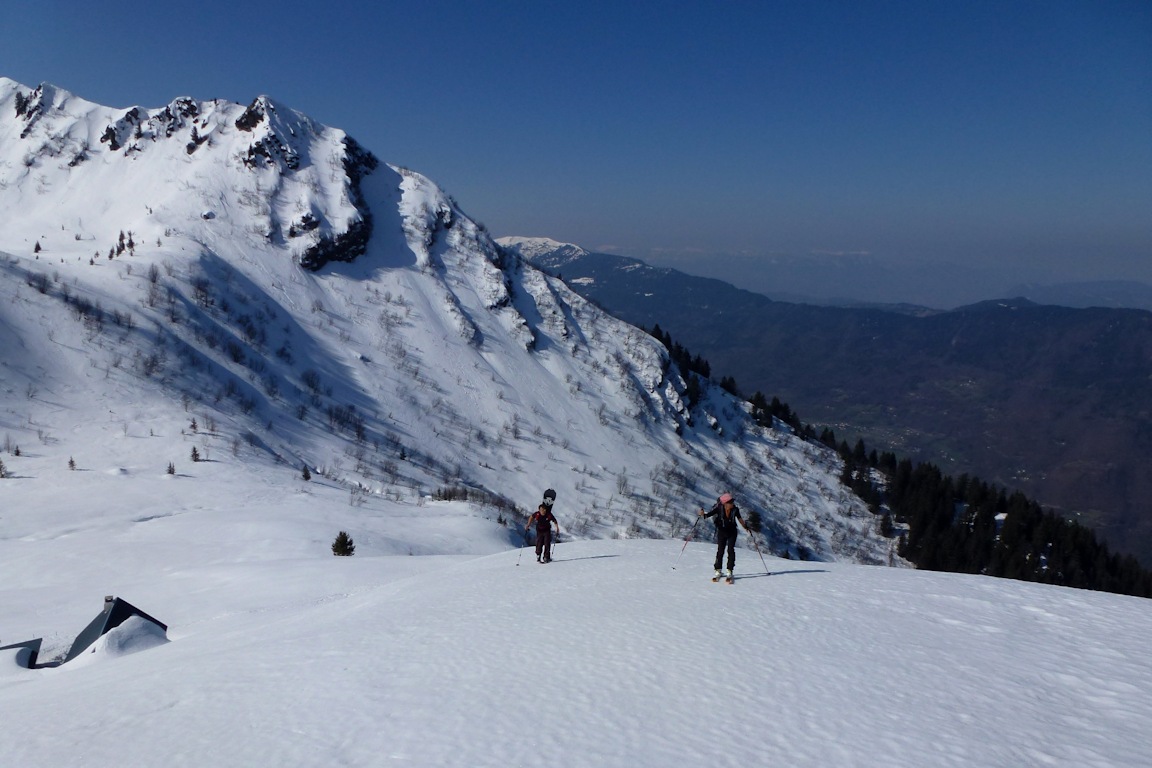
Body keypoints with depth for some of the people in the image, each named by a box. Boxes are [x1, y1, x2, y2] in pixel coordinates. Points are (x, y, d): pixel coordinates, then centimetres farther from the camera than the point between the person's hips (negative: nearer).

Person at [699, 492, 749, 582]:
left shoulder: (735, 509, -13)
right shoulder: (719, 509, -19)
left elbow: (739, 518, 6)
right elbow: (709, 514, -19)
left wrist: (745, 526, 8)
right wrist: (703, 514, -38)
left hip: (732, 532, 1)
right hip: (722, 532, -1)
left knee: (731, 550, -8)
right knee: (720, 551, -4)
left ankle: (729, 572, -1)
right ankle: (718, 571, 9)